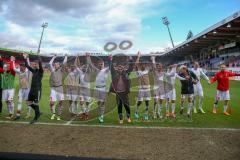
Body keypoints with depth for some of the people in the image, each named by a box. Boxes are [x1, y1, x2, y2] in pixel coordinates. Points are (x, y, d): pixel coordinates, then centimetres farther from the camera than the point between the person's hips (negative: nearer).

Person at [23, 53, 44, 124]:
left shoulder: (40, 71, -6)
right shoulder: (33, 70, 12)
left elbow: (40, 63, -22)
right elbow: (27, 66, 22)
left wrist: (39, 56, -23)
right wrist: (25, 58, 19)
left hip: (38, 89, -7)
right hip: (32, 89, 7)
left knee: (36, 104, -3)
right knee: (29, 103, 8)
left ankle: (36, 118, 9)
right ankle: (38, 112, 25)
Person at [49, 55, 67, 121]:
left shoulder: (61, 70, 6)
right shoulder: (52, 70, 11)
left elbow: (64, 63, 1)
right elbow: (50, 63, 18)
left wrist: (66, 56, 15)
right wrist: (54, 57, 29)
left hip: (59, 87, -1)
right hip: (53, 88, 2)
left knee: (60, 102, 0)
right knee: (51, 102, -3)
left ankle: (59, 116, 12)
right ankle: (53, 113, 22)